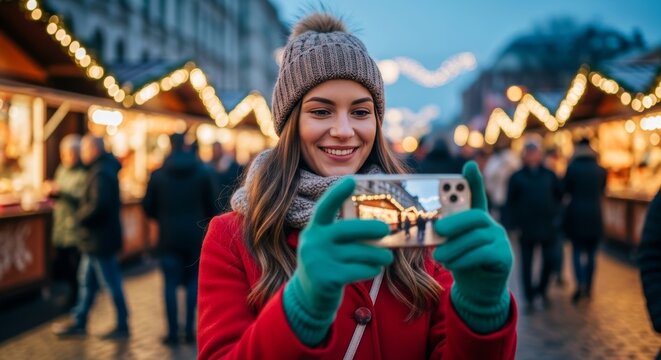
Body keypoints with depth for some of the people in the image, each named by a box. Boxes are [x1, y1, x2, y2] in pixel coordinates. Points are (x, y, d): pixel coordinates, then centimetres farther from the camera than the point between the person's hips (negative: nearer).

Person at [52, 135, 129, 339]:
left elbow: (97, 205, -29)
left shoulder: (101, 173, -20)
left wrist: (80, 216, -12)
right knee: (87, 281, 17)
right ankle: (78, 322, 28)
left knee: (111, 283, 0)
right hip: (95, 239, 10)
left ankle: (122, 326, 10)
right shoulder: (104, 169, 12)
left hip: (100, 240, -10)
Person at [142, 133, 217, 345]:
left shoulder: (158, 175, -2)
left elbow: (148, 207, 2)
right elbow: (211, 206, 2)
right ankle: (190, 330, 8)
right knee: (193, 282, 9)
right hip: (195, 236, 1)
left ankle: (173, 332, 3)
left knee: (171, 284, 3)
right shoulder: (202, 173, -1)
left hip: (169, 238, -1)